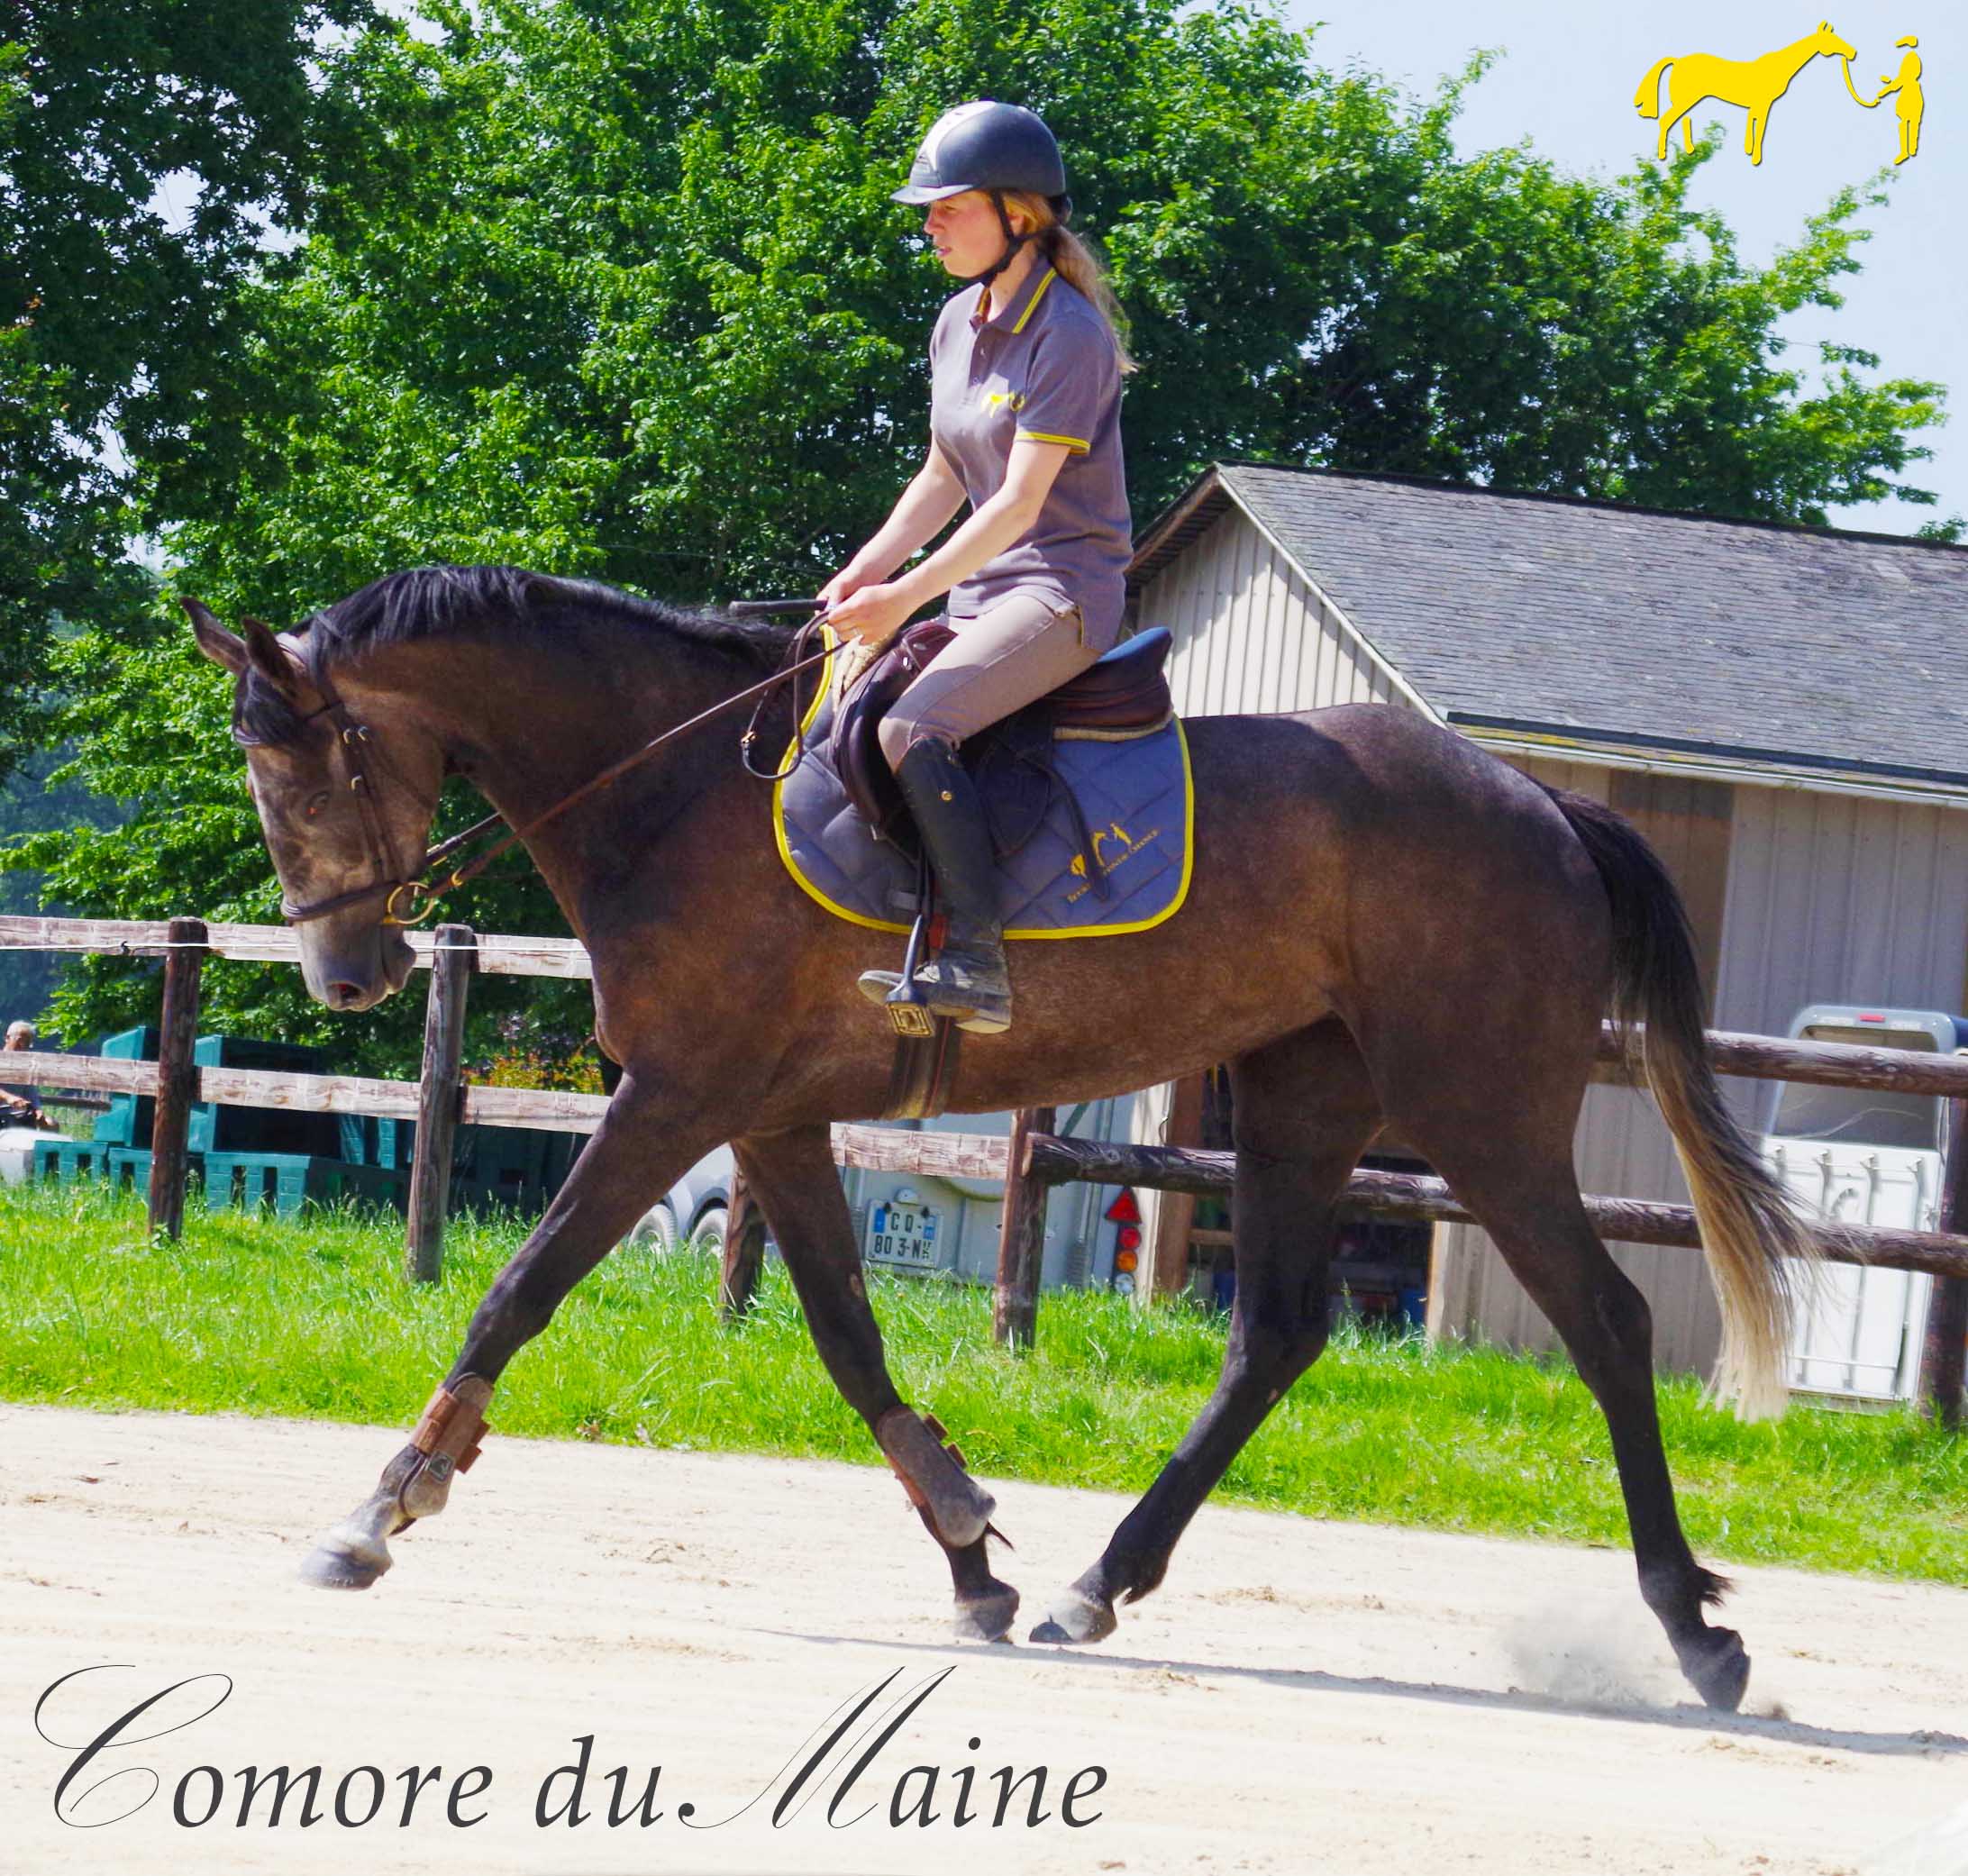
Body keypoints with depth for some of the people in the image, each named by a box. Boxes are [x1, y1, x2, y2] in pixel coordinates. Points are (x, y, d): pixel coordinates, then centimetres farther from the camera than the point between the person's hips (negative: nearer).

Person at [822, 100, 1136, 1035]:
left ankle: (975, 962, -32)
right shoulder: (959, 326, 12)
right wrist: (866, 571, 4)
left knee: (914, 726, -30)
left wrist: (907, 597, -22)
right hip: (981, 593, 9)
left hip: (1065, 590, -9)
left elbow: (1020, 504, -19)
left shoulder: (1069, 335, -14)